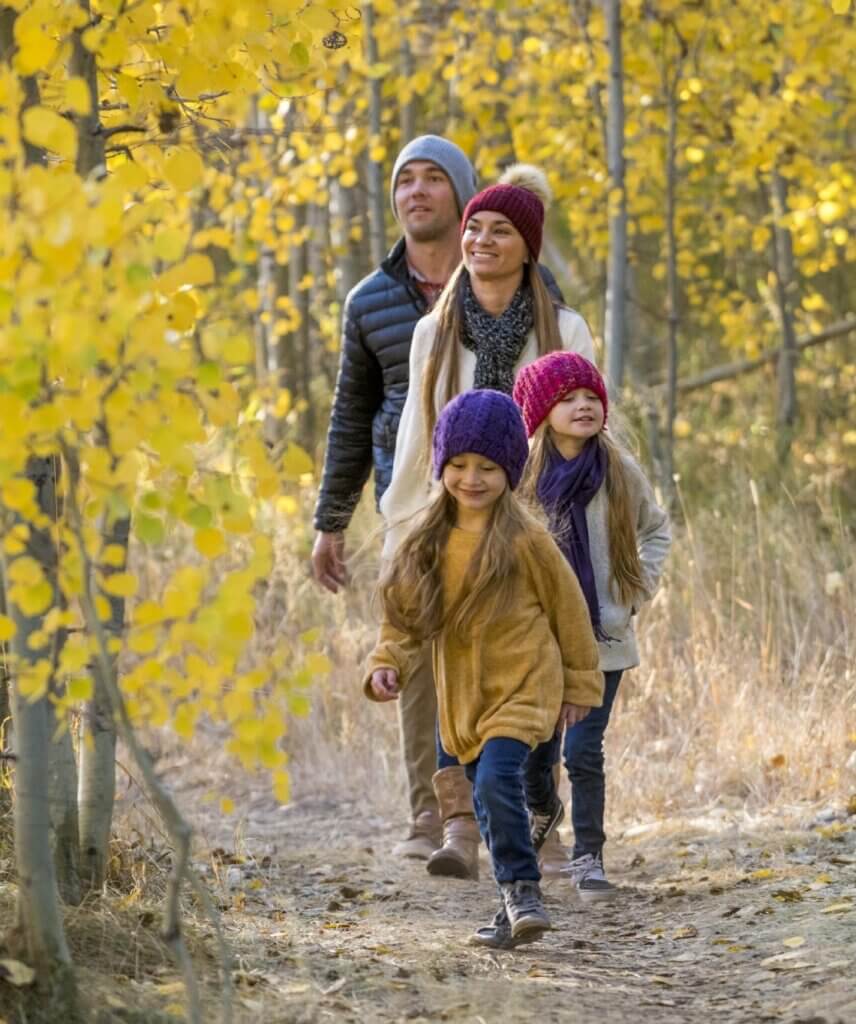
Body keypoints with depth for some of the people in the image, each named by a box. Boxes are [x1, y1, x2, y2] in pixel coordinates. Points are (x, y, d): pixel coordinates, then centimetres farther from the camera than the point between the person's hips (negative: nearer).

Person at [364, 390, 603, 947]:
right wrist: (388, 663, -8)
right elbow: (404, 609, 8)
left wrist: (581, 683, 4)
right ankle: (518, 901, 25)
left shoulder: (525, 539, -11)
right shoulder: (429, 539, 2)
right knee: (488, 799, 12)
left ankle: (522, 890, -16)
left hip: (523, 687, -6)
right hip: (462, 695, 6)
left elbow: (567, 607, -2)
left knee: (497, 781, -25)